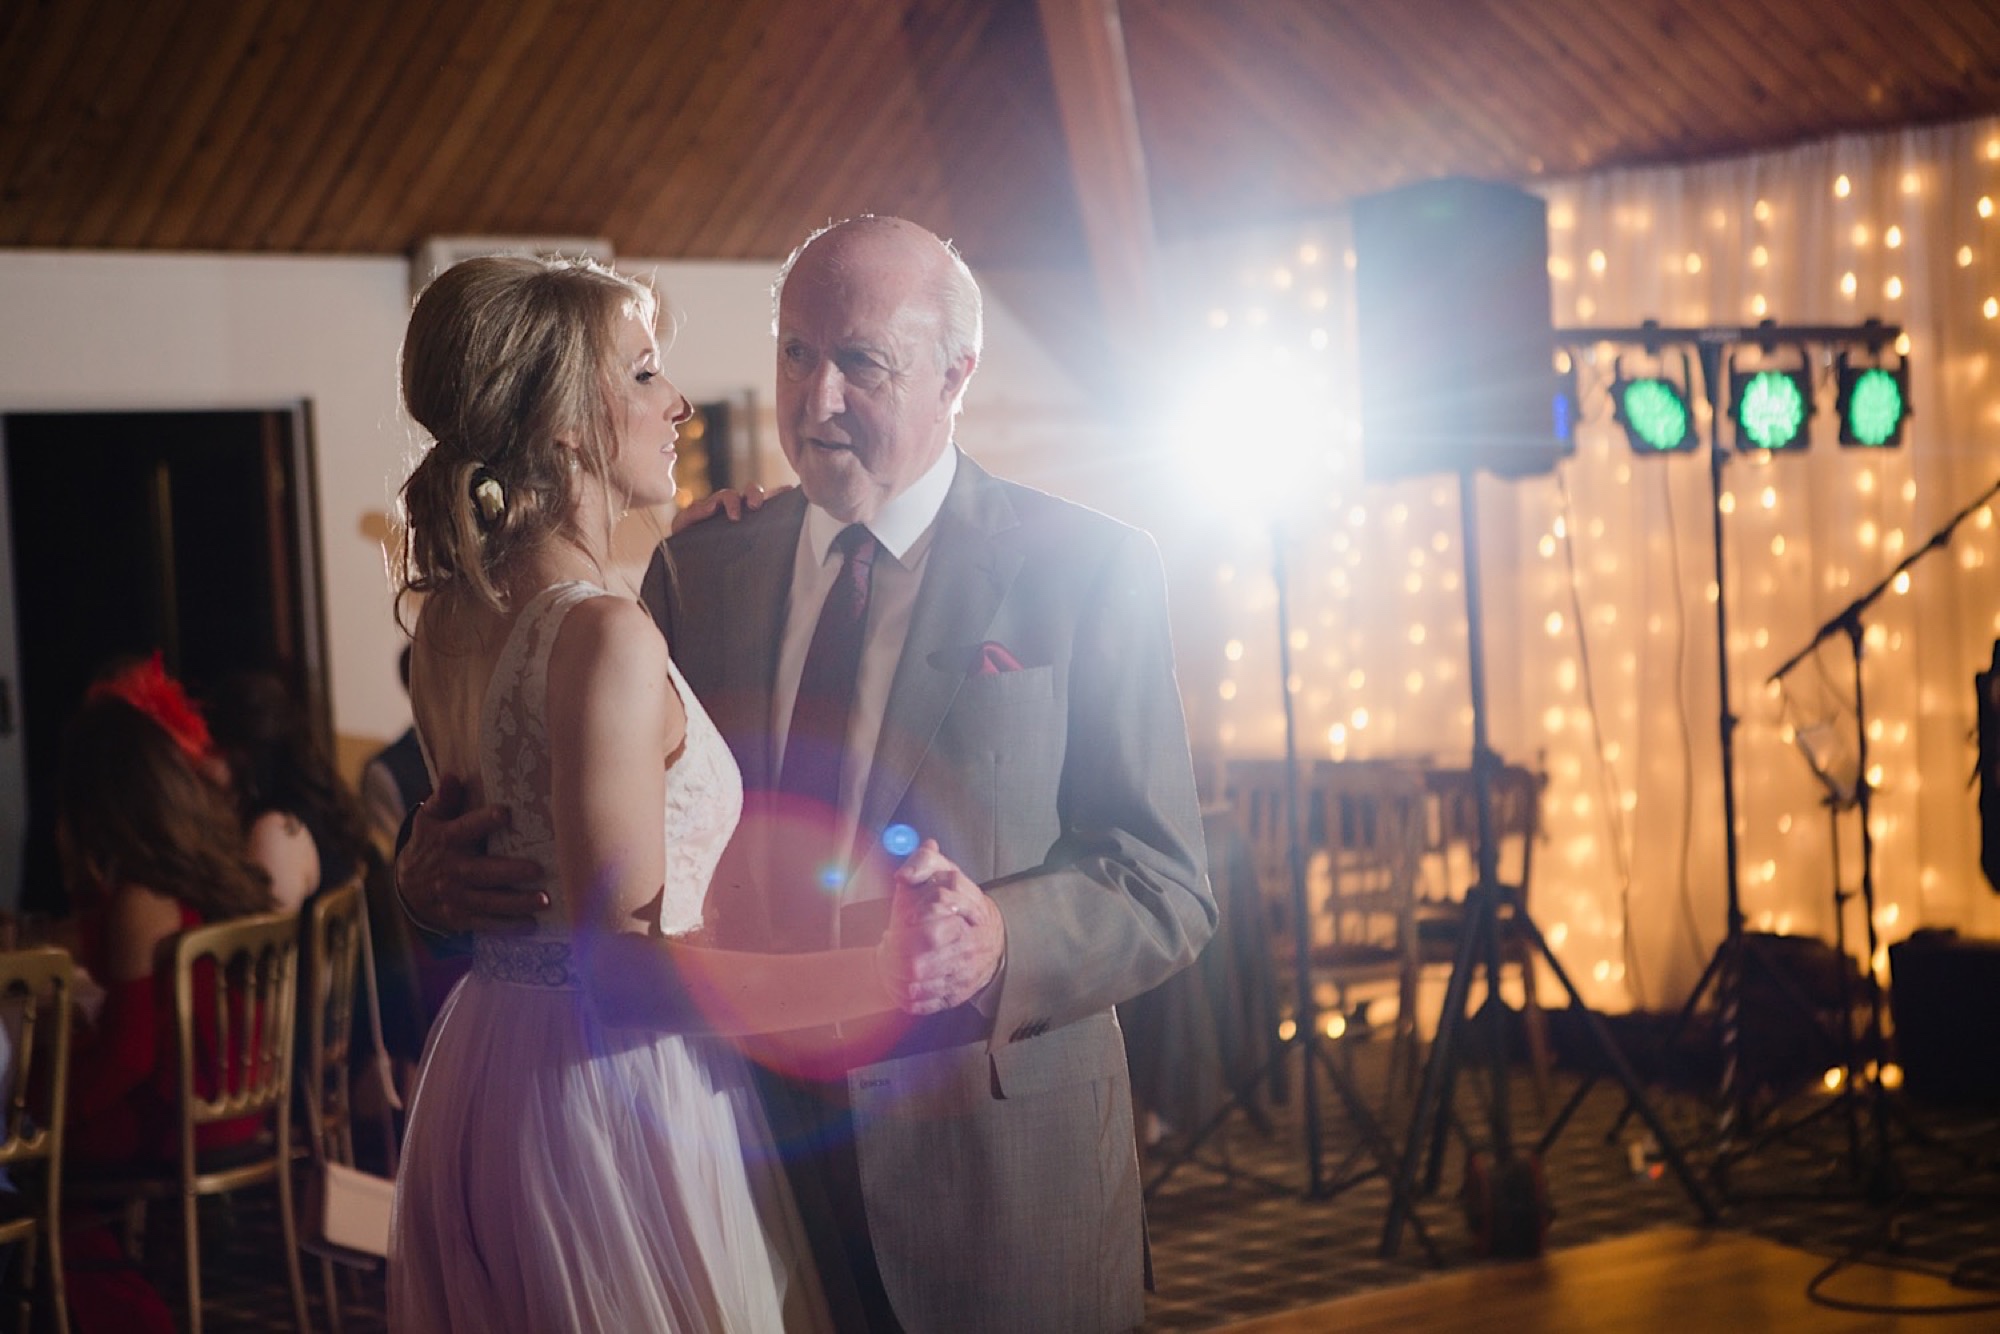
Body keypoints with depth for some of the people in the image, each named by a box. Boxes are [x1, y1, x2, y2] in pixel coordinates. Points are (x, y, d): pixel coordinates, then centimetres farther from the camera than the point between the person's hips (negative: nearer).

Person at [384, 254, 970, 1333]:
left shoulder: (448, 623, 4)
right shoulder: (605, 637, -23)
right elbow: (622, 966, -25)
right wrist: (881, 971, -27)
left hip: (479, 1073, 9)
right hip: (610, 1110, -9)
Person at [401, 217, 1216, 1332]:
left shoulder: (1091, 570, -6)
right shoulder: (697, 570, 6)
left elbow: (1168, 889, -9)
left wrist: (1002, 942, -28)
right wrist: (446, 857, -12)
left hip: (999, 1168, -3)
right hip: (759, 1141, 3)